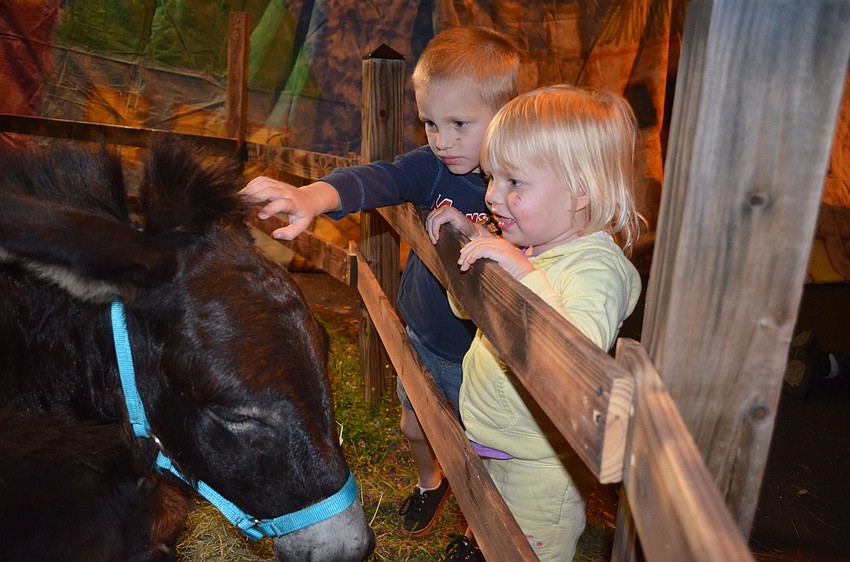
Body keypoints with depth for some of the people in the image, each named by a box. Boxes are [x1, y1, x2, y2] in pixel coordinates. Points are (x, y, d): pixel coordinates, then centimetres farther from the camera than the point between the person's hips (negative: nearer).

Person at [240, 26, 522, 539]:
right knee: (415, 427, 26)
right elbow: (378, 179, -30)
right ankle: (431, 482, 62)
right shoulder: (434, 166, -14)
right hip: (422, 336, 4)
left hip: (478, 355, -3)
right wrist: (312, 198, -50)